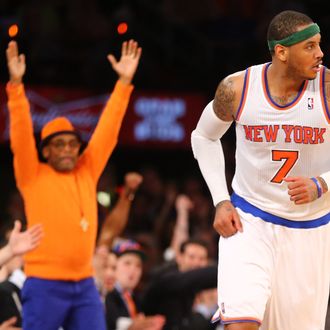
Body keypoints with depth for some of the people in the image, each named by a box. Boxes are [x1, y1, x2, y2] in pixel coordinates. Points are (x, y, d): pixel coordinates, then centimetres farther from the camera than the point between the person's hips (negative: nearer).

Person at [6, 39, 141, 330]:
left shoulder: (87, 172, 12)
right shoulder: (33, 176, 1)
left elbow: (107, 130, 11)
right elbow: (21, 134, -10)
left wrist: (124, 82, 7)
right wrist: (16, 85, -20)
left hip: (85, 285, 5)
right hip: (45, 286, -5)